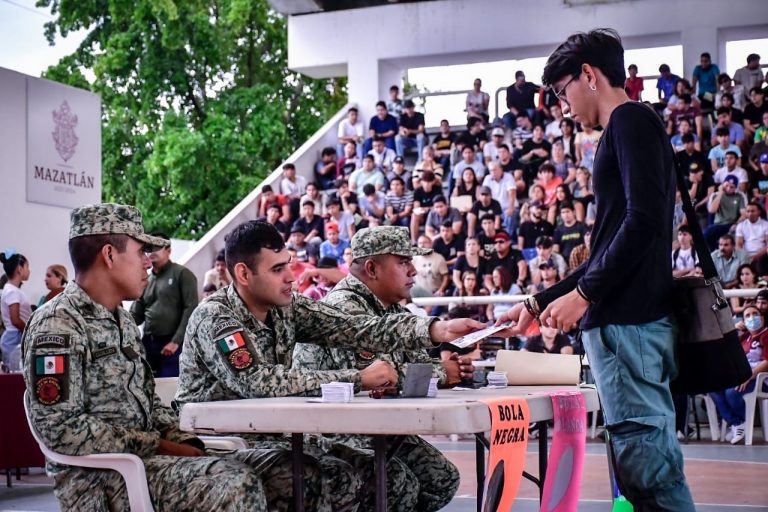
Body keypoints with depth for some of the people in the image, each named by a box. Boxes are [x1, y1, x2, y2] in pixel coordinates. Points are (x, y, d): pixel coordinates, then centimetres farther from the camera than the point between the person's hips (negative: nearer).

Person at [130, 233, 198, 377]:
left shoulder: (182, 274, 1)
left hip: (172, 344, -6)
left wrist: (176, 341, -14)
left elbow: (190, 310, -8)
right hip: (148, 343, 6)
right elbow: (136, 315, 16)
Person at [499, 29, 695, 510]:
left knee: (640, 444, -9)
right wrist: (539, 303, 25)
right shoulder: (627, 130, 24)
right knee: (651, 446, 10)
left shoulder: (632, 120, -5)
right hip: (629, 314, 10)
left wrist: (583, 293, -15)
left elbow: (645, 220, -19)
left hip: (628, 319, -10)